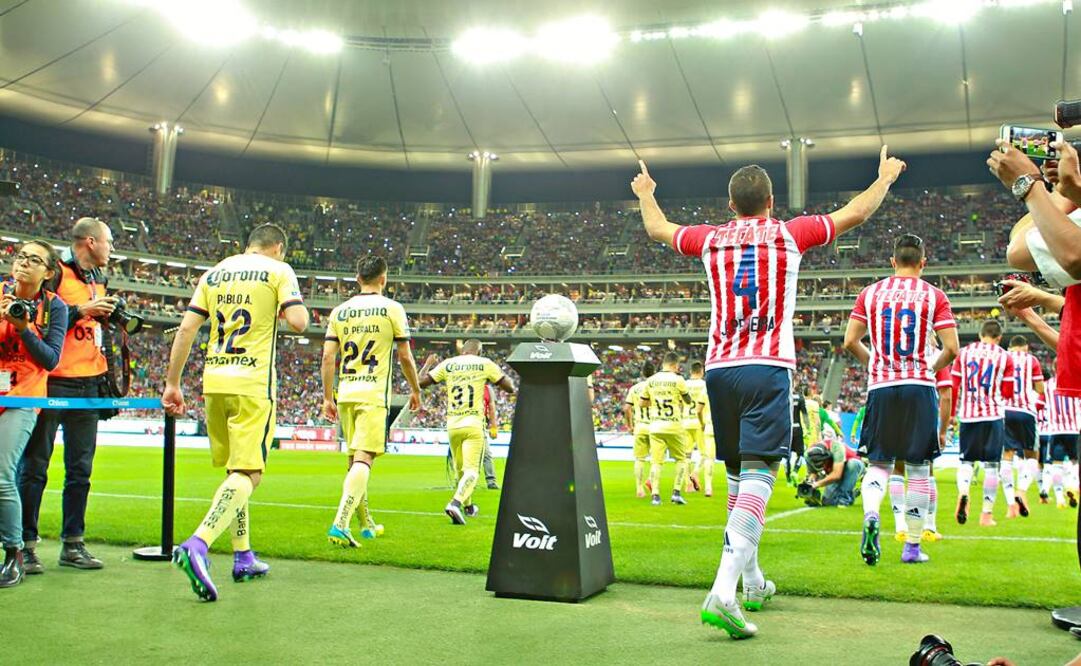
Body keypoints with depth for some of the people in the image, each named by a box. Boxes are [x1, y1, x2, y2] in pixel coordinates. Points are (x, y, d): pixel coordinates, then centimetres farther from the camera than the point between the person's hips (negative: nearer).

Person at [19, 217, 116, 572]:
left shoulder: (98, 279, 19)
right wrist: (80, 311, -17)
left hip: (88, 384, 8)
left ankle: (73, 543, 16)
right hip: (52, 383, -7)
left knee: (80, 469, 9)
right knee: (34, 467, 0)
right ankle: (26, 544, 7)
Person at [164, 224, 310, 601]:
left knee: (234, 469, 17)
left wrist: (172, 382, 11)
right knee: (247, 474, -8)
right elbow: (299, 322, -12)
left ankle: (243, 557, 23)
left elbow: (187, 328, 8)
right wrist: (282, 310, 11)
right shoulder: (278, 270, 1)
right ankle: (197, 546, -27)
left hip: (214, 382, 6)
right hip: (253, 384, -6)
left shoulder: (215, 272, 15)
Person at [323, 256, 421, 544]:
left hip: (346, 394, 5)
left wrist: (327, 397, 12)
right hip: (374, 394, -5)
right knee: (363, 459, -9)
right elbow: (405, 357, 0)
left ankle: (366, 524, 28)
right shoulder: (392, 309, -1)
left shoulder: (339, 311, 9)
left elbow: (328, 358, 5)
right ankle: (340, 524, -24)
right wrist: (415, 390, 14)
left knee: (356, 459, 16)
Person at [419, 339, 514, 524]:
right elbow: (510, 388, 5)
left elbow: (422, 382, 8)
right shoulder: (485, 364, 2)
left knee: (460, 469, 20)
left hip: (452, 425, 3)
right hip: (473, 424, -3)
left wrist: (427, 364, 26)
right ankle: (455, 503, -28)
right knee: (471, 471, -5)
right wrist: (498, 373, 24)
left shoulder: (447, 364, 7)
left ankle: (468, 506, 33)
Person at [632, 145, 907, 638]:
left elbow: (657, 229, 31)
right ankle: (723, 592, -26)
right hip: (767, 367, -4)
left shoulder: (709, 239, 13)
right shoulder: (789, 234, 7)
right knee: (758, 475, -11)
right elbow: (855, 213, 18)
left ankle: (752, 582, 27)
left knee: (738, 475, 17)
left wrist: (645, 193, 51)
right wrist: (885, 176, 37)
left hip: (718, 367, 4)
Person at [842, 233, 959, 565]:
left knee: (880, 463, 11)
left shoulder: (870, 293, 5)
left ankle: (870, 514, -18)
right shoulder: (934, 295, 0)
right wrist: (932, 368, 12)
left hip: (881, 388, 1)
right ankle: (912, 546, 12)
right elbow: (952, 348, -6)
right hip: (919, 388, -1)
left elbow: (850, 341, 1)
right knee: (918, 468, 8)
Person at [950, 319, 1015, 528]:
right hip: (993, 416, -1)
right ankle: (986, 514, 5)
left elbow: (954, 387, 4)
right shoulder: (1005, 357, 2)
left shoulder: (964, 353, 5)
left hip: (968, 415, 1)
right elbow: (1007, 393, 2)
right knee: (991, 464, 5)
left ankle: (962, 492, -18)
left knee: (966, 459, 11)